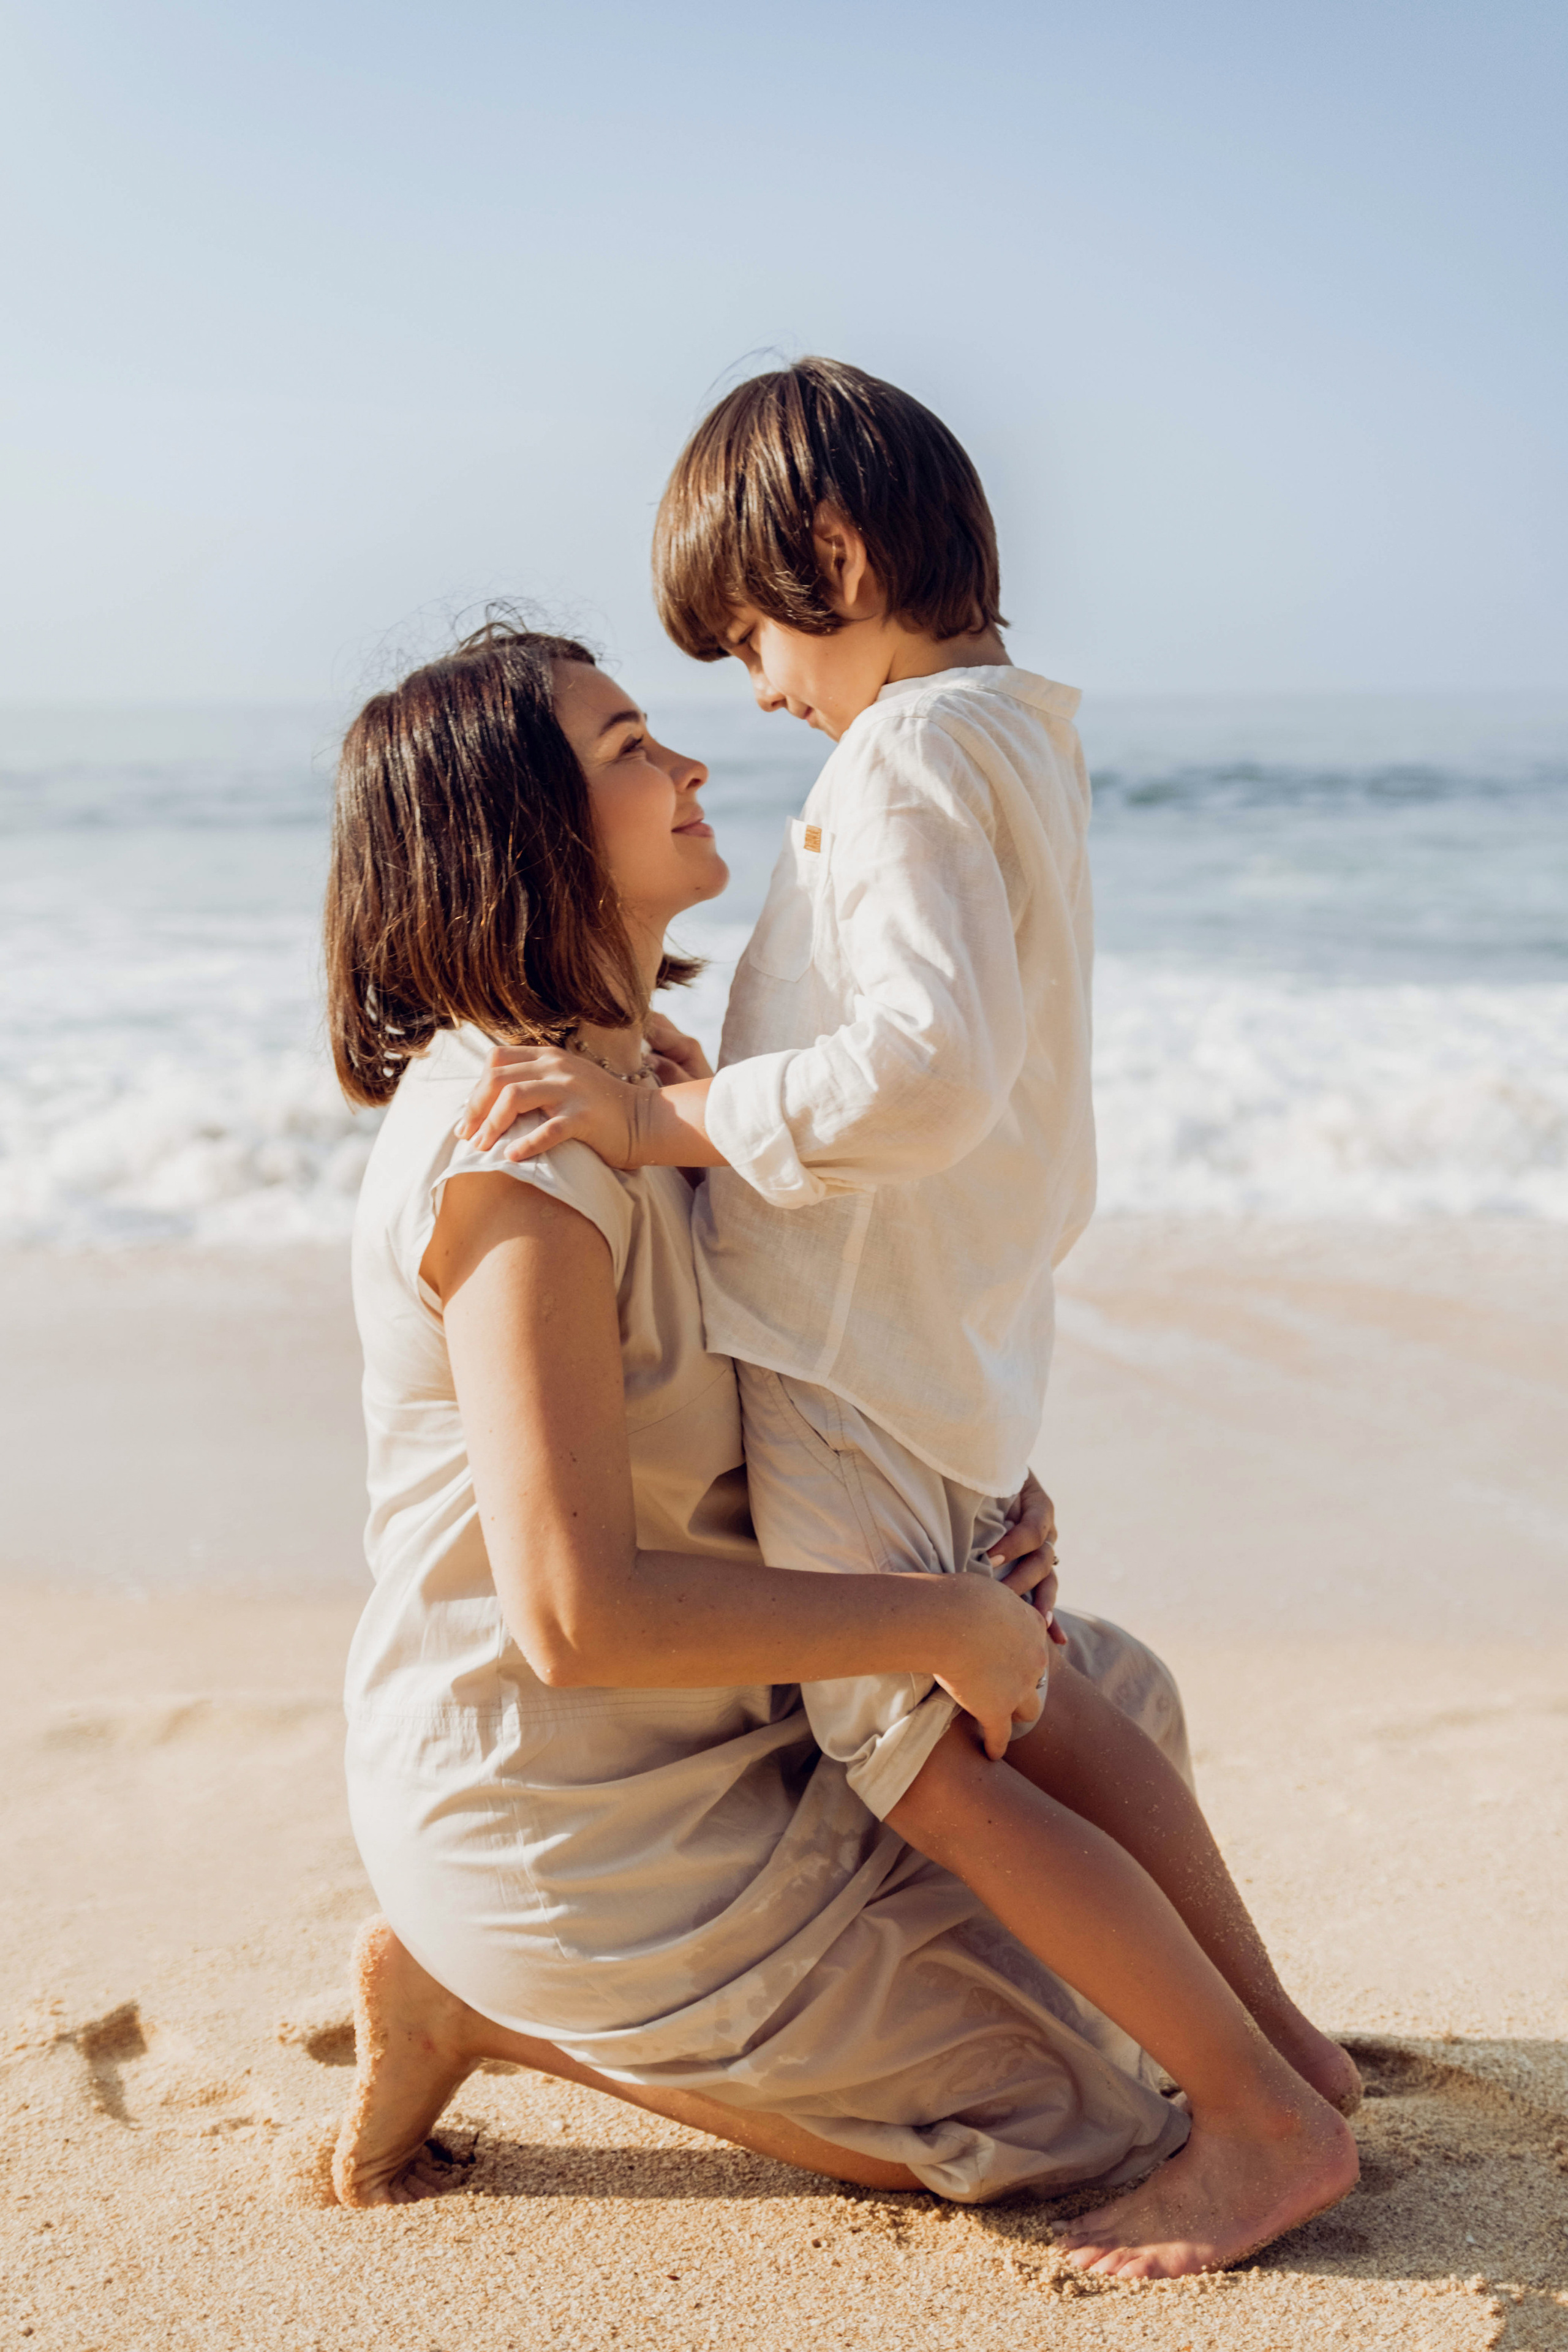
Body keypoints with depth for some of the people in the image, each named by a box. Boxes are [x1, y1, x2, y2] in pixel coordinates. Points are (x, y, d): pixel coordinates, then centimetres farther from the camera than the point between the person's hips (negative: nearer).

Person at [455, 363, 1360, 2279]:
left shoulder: (910, 754, -17)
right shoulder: (1014, 734, 13)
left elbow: (928, 1066, -31)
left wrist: (662, 1121, -26)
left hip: (854, 1345, -10)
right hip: (954, 1332, 10)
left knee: (923, 1769, -2)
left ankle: (1263, 2123, 7)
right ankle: (1277, 2041, 30)